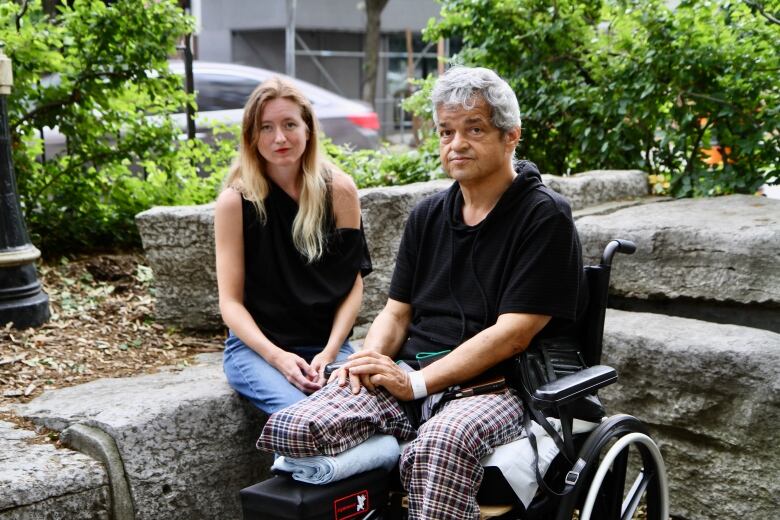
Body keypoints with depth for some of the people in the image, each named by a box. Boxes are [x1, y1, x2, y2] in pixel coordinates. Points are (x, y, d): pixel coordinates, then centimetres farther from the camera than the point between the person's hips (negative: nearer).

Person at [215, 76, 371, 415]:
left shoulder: (339, 190, 2)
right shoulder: (235, 200, -2)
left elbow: (352, 284, 4)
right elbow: (230, 301, -2)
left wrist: (330, 351, -11)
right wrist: (278, 357, -17)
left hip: (326, 344, 2)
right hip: (256, 346, -2)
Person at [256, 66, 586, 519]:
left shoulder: (546, 217, -4)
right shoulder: (427, 216, 17)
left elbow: (512, 334, -12)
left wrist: (417, 383, -16)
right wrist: (372, 358, -6)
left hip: (496, 382, -5)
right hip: (410, 376, 6)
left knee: (437, 447, -41)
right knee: (289, 430, -19)